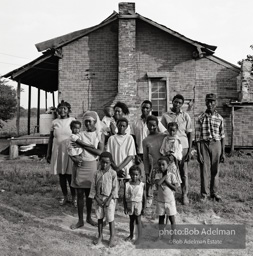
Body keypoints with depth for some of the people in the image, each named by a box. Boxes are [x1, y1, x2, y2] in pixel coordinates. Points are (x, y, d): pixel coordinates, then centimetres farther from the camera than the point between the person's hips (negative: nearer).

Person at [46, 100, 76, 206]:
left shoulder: (72, 121, -2)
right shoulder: (54, 122, 6)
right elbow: (51, 138, 11)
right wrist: (48, 153, 10)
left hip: (69, 152, -3)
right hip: (58, 152, 3)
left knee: (70, 175, -2)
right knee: (61, 175, 9)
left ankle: (74, 197, 13)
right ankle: (65, 197, 23)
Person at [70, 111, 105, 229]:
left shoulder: (100, 135, -1)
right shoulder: (80, 134, 1)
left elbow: (99, 152, -14)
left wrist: (83, 145, -17)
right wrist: (74, 157, -20)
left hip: (92, 165, 0)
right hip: (80, 165, 1)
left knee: (89, 193, 11)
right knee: (80, 194, 5)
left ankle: (89, 217, 28)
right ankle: (80, 220, 17)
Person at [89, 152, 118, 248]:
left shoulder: (113, 173, -8)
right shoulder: (97, 173, 0)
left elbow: (115, 188, -8)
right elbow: (93, 187, 1)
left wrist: (109, 200, -14)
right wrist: (96, 198, -8)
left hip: (109, 199, -3)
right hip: (99, 199, 3)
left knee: (110, 219, 3)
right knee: (99, 218, 12)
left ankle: (112, 238, 17)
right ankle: (100, 236, 28)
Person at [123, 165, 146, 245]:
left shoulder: (142, 185, -10)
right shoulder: (127, 184, -6)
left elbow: (144, 197, -5)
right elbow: (124, 197, 0)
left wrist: (144, 208, -5)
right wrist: (125, 207, -1)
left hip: (138, 204, -3)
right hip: (130, 204, 3)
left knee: (138, 221, 3)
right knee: (131, 220, 17)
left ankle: (139, 237, 14)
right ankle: (131, 235, 33)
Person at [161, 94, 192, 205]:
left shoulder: (185, 116, 5)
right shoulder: (165, 116, 3)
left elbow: (189, 134, 5)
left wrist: (189, 150, -1)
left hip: (183, 146, 0)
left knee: (184, 172, 4)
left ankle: (185, 195, 16)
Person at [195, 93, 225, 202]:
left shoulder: (219, 118, 4)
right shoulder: (201, 118, -1)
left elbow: (222, 136, 8)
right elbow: (197, 137, -2)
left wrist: (223, 152, 5)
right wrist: (199, 153, -7)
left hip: (216, 144, 2)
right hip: (204, 144, -1)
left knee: (215, 170, 9)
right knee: (204, 170, 2)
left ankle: (214, 192, 24)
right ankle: (204, 194, 15)